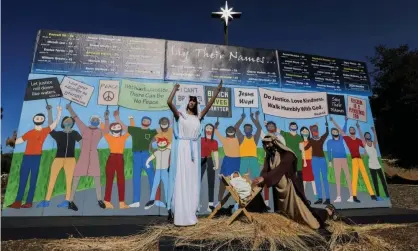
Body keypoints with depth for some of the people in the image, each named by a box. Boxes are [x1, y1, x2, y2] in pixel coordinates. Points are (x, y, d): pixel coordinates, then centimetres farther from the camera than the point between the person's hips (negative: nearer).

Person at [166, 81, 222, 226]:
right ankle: (181, 214, 0)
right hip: (182, 147, -4)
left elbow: (209, 105, 10)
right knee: (181, 179, -4)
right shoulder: (180, 114, 2)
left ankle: (190, 213, 16)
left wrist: (217, 91, 8)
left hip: (194, 149, 5)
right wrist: (175, 89, 0)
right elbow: (169, 102, -12)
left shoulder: (198, 116, 12)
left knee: (192, 180, 7)